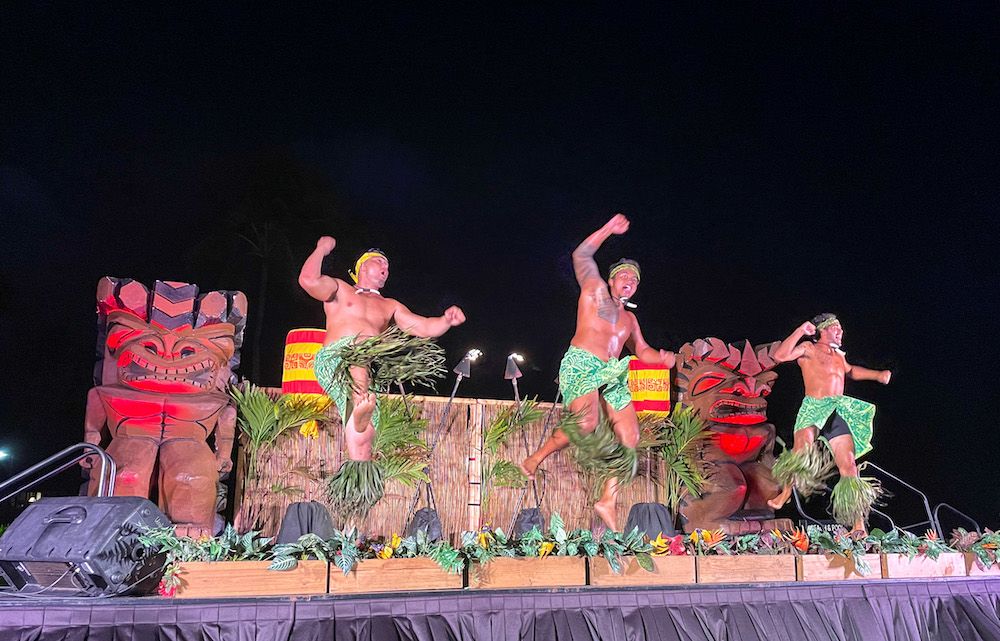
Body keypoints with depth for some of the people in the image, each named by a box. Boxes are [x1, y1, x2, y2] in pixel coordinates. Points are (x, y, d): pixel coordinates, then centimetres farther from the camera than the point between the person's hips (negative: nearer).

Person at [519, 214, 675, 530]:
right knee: (587, 423, -30)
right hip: (581, 364, -7)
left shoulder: (629, 318, 28)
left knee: (629, 437, -4)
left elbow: (642, 350, 28)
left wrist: (661, 357, 7)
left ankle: (608, 501, 3)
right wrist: (609, 229, 3)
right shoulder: (595, 291, 10)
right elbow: (582, 256, 5)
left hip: (612, 374, 8)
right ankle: (534, 460, -10)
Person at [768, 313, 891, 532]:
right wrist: (800, 331, -12)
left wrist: (877, 375, 39)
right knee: (803, 447, -34)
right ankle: (785, 493, -15)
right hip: (814, 407, -6)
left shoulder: (839, 355, 27)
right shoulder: (808, 349, 7)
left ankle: (859, 526, -3)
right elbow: (780, 355, -11)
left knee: (849, 465, -5)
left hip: (839, 413, 6)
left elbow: (850, 371, 50)